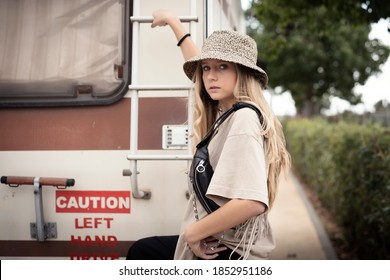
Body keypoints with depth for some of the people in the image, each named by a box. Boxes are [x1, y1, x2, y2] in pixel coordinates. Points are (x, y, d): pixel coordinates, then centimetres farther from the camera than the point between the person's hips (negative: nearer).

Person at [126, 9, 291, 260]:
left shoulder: (244, 118, -20)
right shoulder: (223, 111, 7)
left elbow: (253, 201, -32)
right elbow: (199, 65, 27)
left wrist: (193, 232, -20)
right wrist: (173, 21, 36)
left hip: (231, 252, -10)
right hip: (216, 243, 10)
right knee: (141, 251, 22)